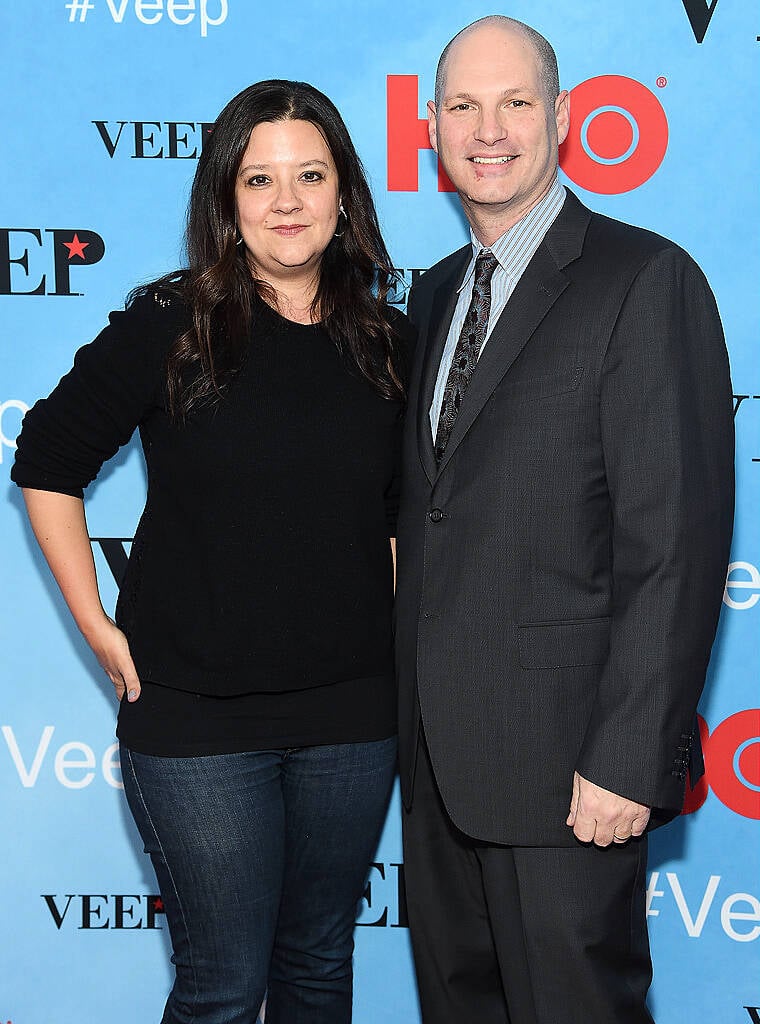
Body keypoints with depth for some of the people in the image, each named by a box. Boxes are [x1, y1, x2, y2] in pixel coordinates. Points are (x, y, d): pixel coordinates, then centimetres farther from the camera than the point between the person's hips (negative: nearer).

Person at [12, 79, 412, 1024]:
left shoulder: (388, 343, 3)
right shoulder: (168, 327, -8)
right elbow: (46, 464, -1)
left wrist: (394, 643, 7)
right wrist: (98, 627, -4)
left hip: (353, 713, 4)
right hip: (197, 715, -3)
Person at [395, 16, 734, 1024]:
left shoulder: (646, 280, -11)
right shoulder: (435, 294, 14)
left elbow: (676, 539, -16)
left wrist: (630, 757, -19)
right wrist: (412, 716, 11)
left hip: (562, 751, -7)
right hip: (437, 749, 7)